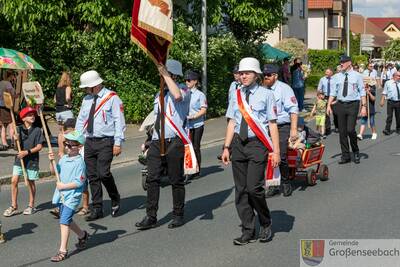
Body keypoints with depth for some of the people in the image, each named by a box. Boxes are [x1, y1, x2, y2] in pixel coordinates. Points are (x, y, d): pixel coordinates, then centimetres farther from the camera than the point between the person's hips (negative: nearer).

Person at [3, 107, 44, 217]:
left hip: (32, 160, -2)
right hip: (19, 159, 2)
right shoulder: (19, 129, 1)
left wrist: (27, 152, -19)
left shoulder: (37, 130, -6)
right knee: (14, 181, -4)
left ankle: (31, 206, 24)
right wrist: (16, 140, -19)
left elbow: (39, 146, -8)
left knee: (30, 182, 9)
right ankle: (14, 207, 6)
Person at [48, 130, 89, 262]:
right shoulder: (64, 158, 8)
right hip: (61, 195, 8)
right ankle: (82, 235, 45)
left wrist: (64, 186, -17)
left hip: (72, 196, -8)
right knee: (66, 220, 20)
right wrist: (52, 161, -2)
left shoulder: (79, 162, -16)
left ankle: (63, 250, -6)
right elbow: (54, 171, 15)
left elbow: (79, 182, -19)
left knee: (64, 221, -12)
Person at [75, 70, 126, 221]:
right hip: (89, 141, 6)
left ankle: (115, 199, 9)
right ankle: (97, 209, 13)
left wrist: (118, 142, -14)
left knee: (103, 173, -17)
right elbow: (81, 120, 19)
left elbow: (119, 122, -8)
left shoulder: (112, 98, -4)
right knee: (92, 176, 5)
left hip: (106, 142, -6)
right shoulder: (87, 99, 15)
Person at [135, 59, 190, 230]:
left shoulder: (184, 91, -4)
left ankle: (178, 216, 17)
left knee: (176, 180, 4)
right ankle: (151, 217, 6)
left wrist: (166, 75, -21)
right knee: (152, 179, 2)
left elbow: (177, 95, -31)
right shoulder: (159, 95, 19)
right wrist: (149, 141, 20)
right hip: (156, 142, 7)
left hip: (174, 142, -6)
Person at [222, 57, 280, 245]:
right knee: (240, 189, 7)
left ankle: (266, 224, 14)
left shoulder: (266, 94, -2)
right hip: (238, 143, 5)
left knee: (254, 188, -13)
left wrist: (276, 151, -7)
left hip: (257, 143, -5)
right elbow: (232, 122, 13)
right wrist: (226, 147, 6)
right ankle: (248, 231, 19)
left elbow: (272, 124, -3)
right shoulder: (236, 94, 10)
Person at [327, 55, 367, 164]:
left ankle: (356, 152, 14)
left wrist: (364, 106, -8)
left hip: (353, 105, -4)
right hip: (340, 105, 4)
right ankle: (345, 156, 16)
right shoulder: (337, 76, 8)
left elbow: (362, 92, -1)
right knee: (342, 132, 5)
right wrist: (329, 105, 2)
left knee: (350, 130, -12)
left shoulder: (357, 76, 0)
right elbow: (333, 92, 10)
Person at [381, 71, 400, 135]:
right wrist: (382, 100, 0)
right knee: (389, 116, -5)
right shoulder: (388, 83, 2)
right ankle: (387, 130, -2)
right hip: (391, 102, -2)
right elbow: (384, 93, 5)